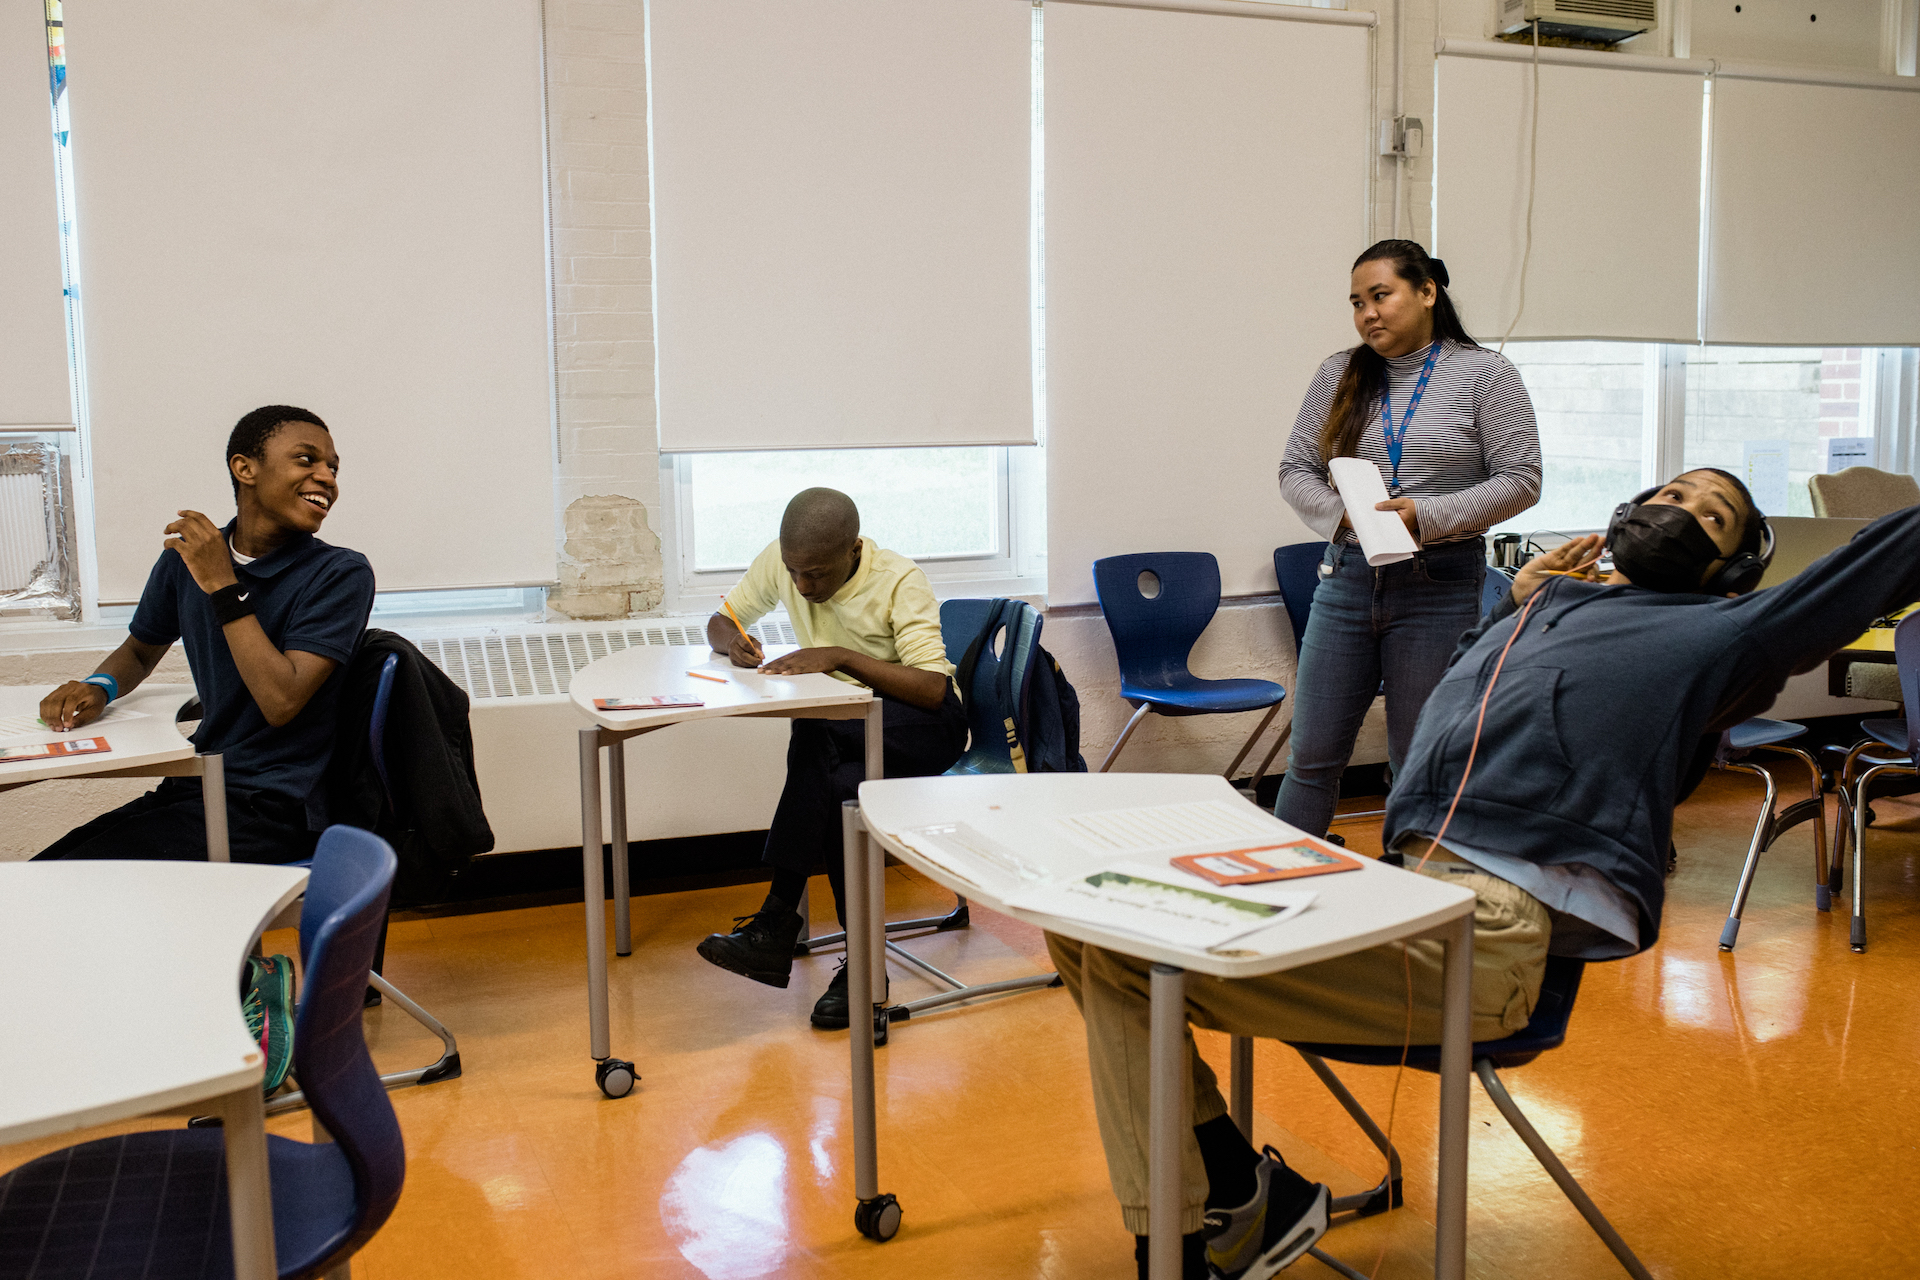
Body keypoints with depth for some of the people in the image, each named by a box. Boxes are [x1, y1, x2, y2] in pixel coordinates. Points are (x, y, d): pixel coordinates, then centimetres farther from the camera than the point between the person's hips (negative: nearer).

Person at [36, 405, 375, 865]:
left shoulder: (342, 574, -10)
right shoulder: (186, 555, 7)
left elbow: (281, 702, -20)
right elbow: (139, 652, 25)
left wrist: (223, 586, -17)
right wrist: (99, 687, 1)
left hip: (273, 806, -6)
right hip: (193, 789, 6)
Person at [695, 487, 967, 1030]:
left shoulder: (899, 580, -18)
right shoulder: (779, 561, -3)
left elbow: (934, 690, -27)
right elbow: (721, 620, 11)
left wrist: (839, 656, -35)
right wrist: (732, 641, -15)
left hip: (923, 727, -5)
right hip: (845, 730, 5)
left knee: (817, 733, -35)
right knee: (840, 790, -34)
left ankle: (777, 922, -31)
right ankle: (862, 965, -27)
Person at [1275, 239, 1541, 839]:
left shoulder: (1483, 374, -1)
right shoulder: (1338, 375, 8)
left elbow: (1519, 479, -5)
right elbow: (1295, 471, 9)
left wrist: (1426, 515, -17)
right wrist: (1343, 513, -11)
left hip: (1439, 587, -3)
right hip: (1346, 579, 3)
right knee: (1313, 755, 6)